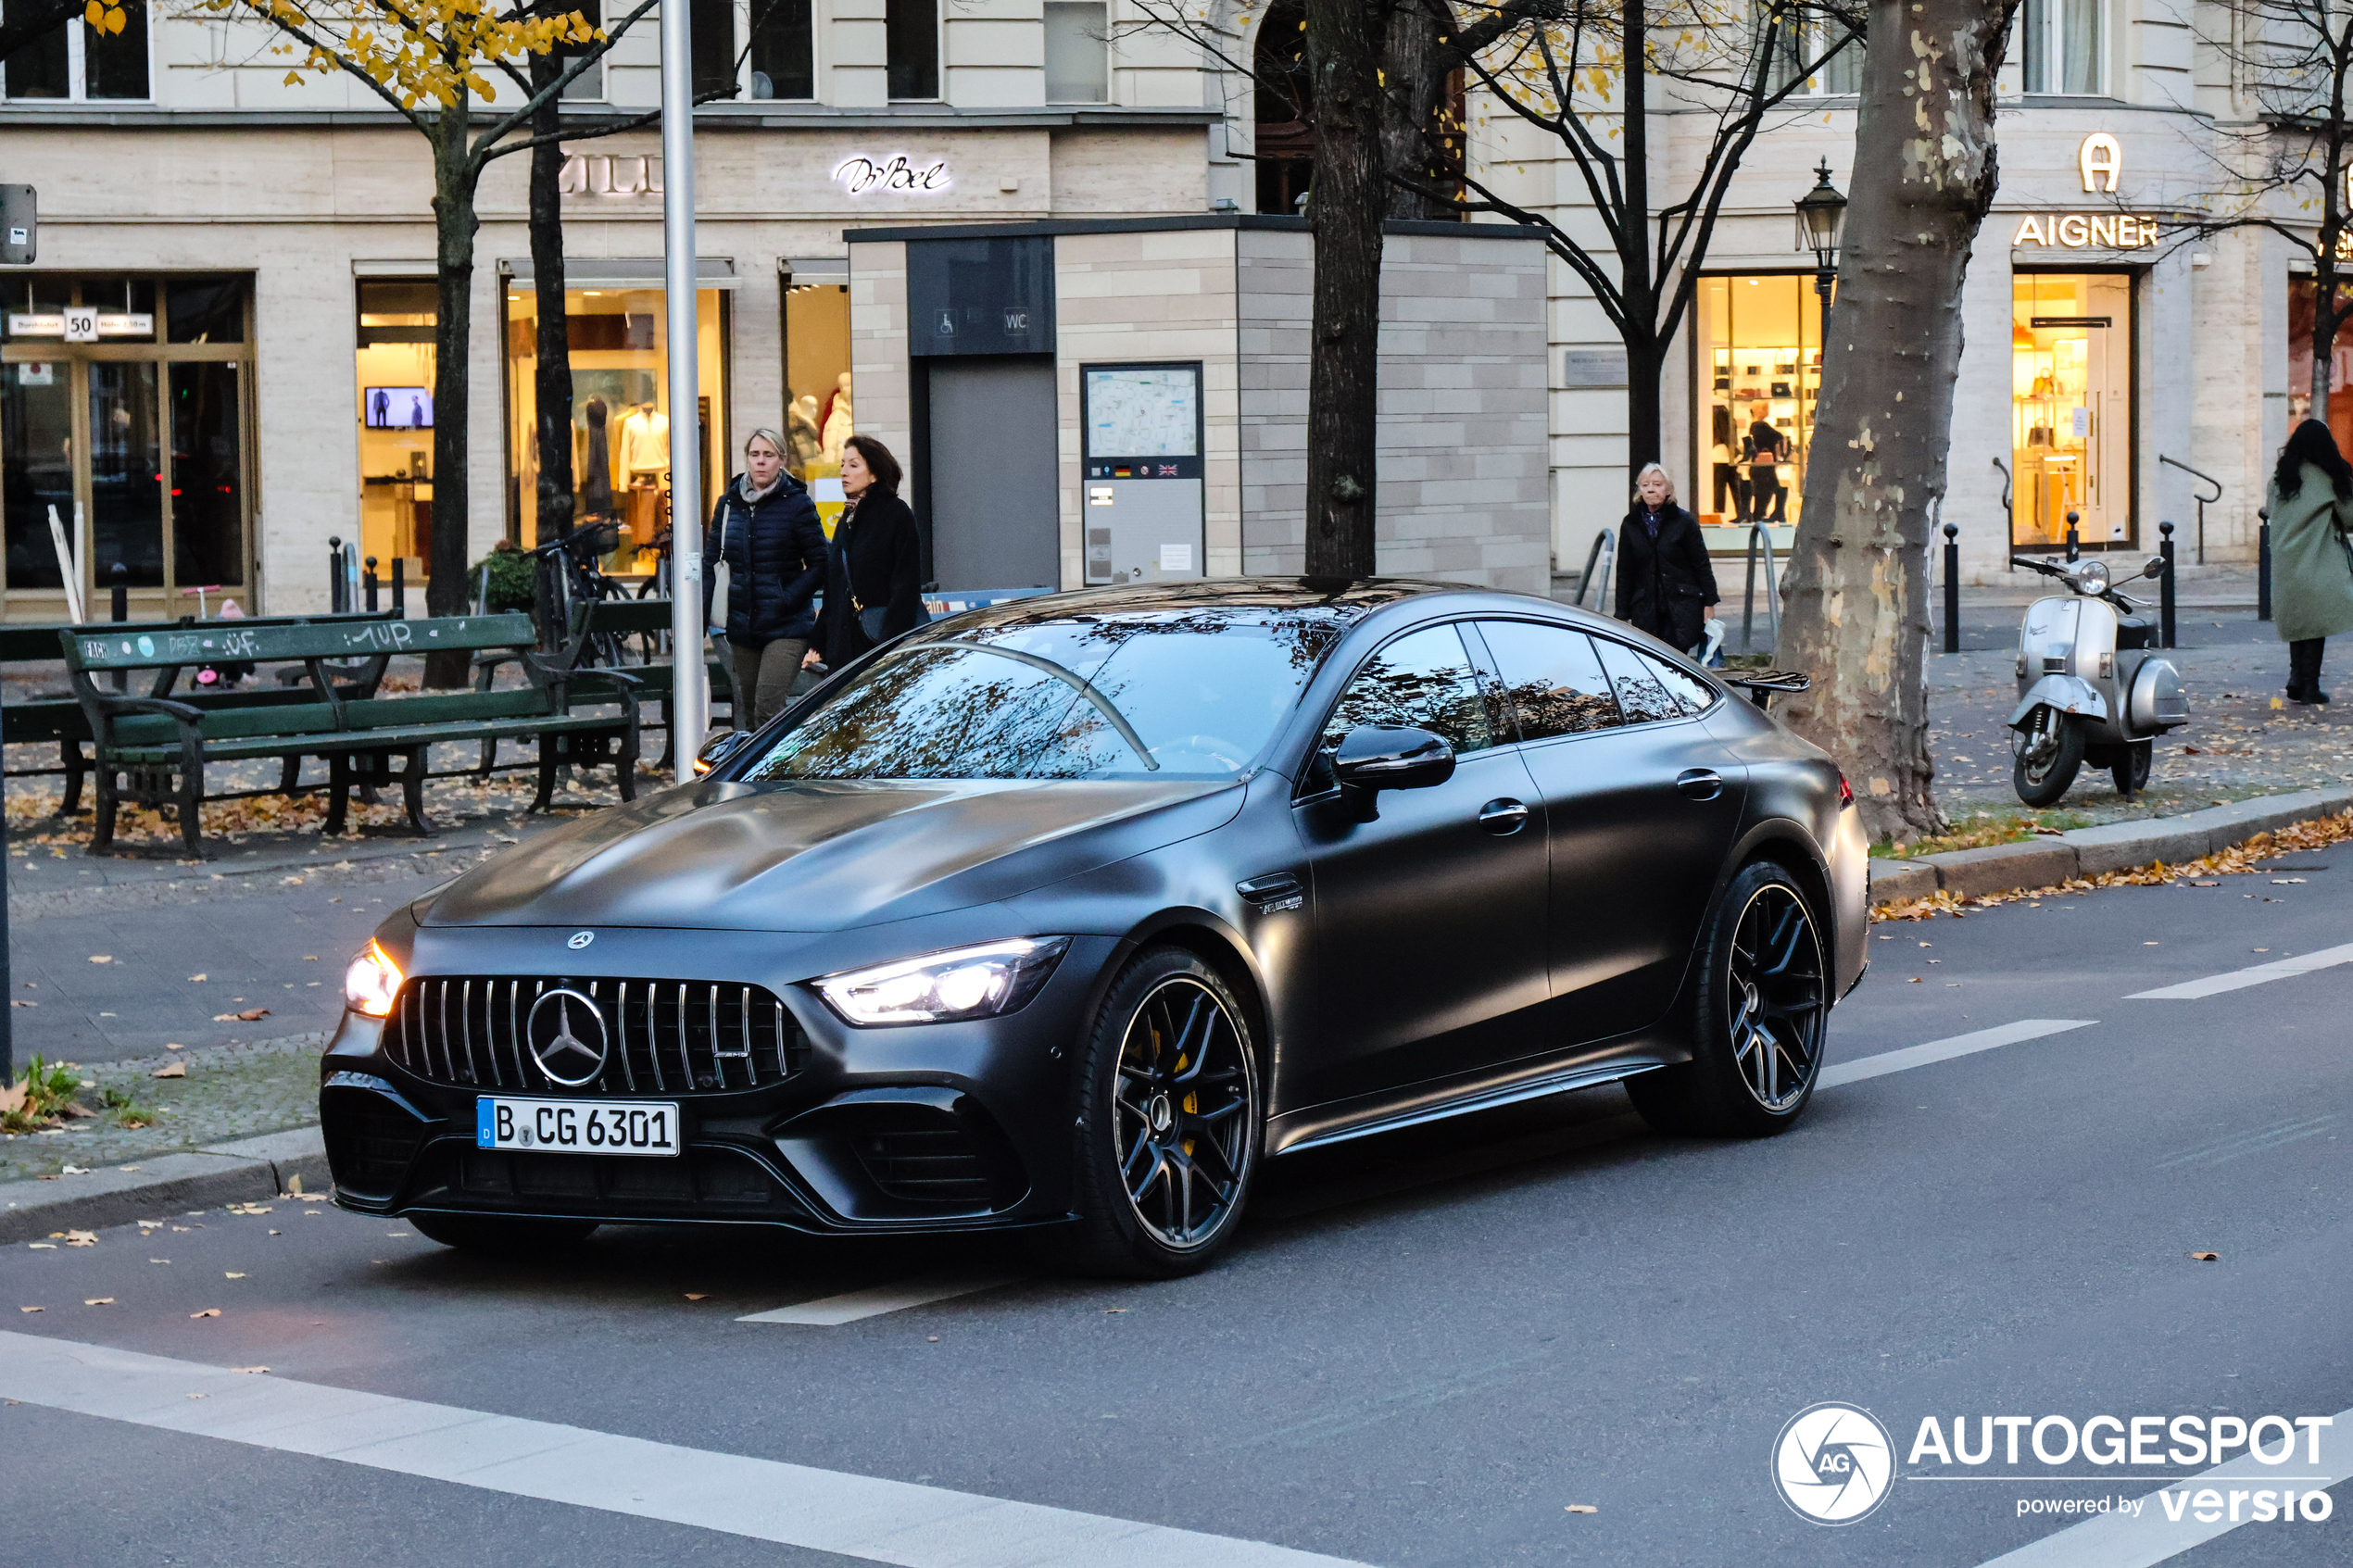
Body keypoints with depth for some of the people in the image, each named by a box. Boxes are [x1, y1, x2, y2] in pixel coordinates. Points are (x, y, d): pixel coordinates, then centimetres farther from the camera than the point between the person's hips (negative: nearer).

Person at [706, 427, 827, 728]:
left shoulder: (797, 504, -5)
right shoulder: (729, 503, 7)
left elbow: (819, 565, -5)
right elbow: (711, 561, 11)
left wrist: (786, 601, -16)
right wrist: (701, 614, -2)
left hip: (786, 627, -5)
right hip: (742, 627, 5)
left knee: (768, 709, -16)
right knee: (751, 711, 10)